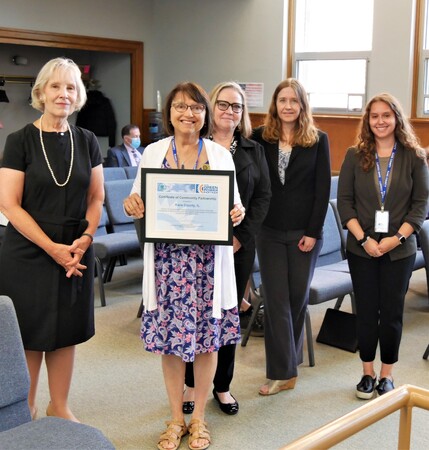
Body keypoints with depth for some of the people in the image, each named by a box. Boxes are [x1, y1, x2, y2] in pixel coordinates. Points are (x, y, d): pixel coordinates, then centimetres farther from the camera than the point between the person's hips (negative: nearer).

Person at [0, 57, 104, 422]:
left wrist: (84, 239, -9)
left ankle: (59, 407, 27)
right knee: (30, 335, 4)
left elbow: (96, 198, 9)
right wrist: (52, 248, -15)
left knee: (66, 332, 11)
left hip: (76, 254, 4)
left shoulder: (87, 142, 6)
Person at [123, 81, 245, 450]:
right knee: (169, 336, 5)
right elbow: (139, 199, 9)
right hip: (167, 256, 0)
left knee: (208, 336, 6)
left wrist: (237, 212, -15)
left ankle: (199, 418, 24)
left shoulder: (220, 154, 4)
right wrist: (133, 206, -14)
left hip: (209, 258, 0)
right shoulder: (153, 152, 5)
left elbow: (234, 203, 8)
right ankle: (177, 417, 24)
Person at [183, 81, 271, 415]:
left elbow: (263, 196, 3)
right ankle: (192, 384, 20)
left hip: (238, 246, 2)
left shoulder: (254, 151, 9)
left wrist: (241, 236, -8)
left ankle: (222, 386, 23)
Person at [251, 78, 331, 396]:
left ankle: (291, 356, 29)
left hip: (305, 232, 0)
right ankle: (283, 372, 7)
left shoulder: (318, 140, 0)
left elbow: (323, 189, -3)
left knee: (298, 296, 10)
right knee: (276, 298, 1)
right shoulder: (260, 138, 1)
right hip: (270, 231, 0)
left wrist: (313, 232, -7)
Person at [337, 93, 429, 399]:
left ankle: (387, 374, 21)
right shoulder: (355, 156, 2)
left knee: (392, 313, 6)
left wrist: (396, 238, -13)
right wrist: (363, 239, -12)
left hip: (400, 250, -1)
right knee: (366, 311, 7)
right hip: (362, 249, 1)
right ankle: (368, 373, 22)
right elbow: (344, 201, -1)